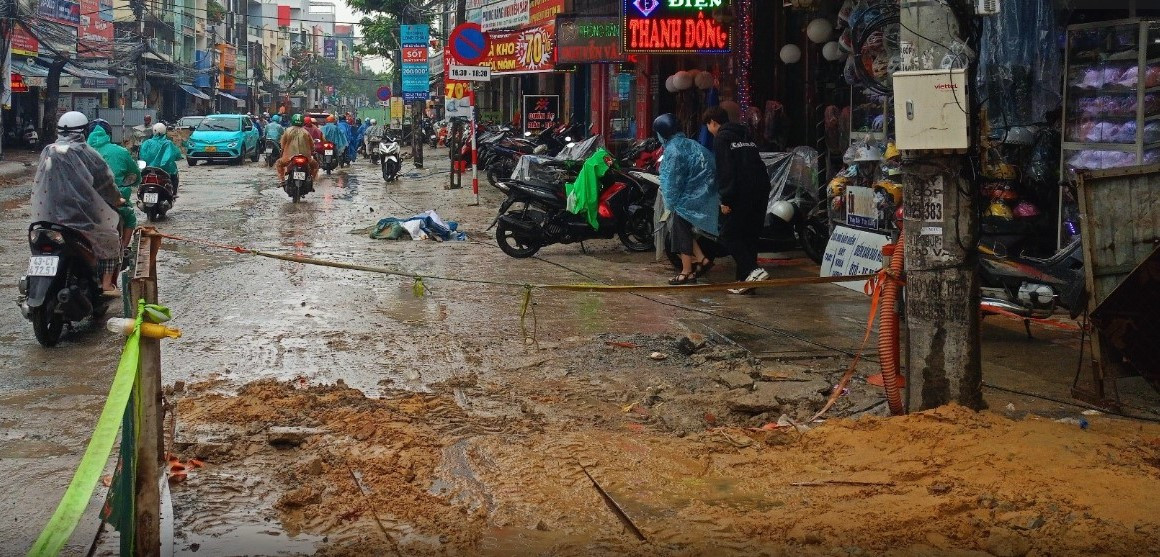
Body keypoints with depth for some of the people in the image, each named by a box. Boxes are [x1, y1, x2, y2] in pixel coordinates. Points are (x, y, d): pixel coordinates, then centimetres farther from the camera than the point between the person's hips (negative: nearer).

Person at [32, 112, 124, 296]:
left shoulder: (47, 153, 5)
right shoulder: (85, 153, -8)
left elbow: (39, 185, 11)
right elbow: (105, 182, -3)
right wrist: (118, 200, 14)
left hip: (50, 217, 4)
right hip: (83, 214, -4)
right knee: (110, 240, 13)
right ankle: (106, 284, 6)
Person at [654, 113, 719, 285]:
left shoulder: (673, 150, -17)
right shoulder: (689, 143, 9)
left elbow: (672, 181, -14)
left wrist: (672, 203, -1)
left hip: (691, 198, -9)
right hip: (705, 193, 9)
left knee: (681, 229, 1)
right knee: (682, 227, 18)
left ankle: (687, 272, 5)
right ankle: (701, 259, 17)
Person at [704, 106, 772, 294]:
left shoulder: (722, 138, -2)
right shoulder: (745, 136, 23)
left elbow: (725, 171, -12)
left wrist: (725, 200, -13)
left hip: (742, 194, -8)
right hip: (761, 191, 8)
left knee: (729, 236, 0)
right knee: (750, 236, 12)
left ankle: (753, 270, -16)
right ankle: (744, 280, 14)